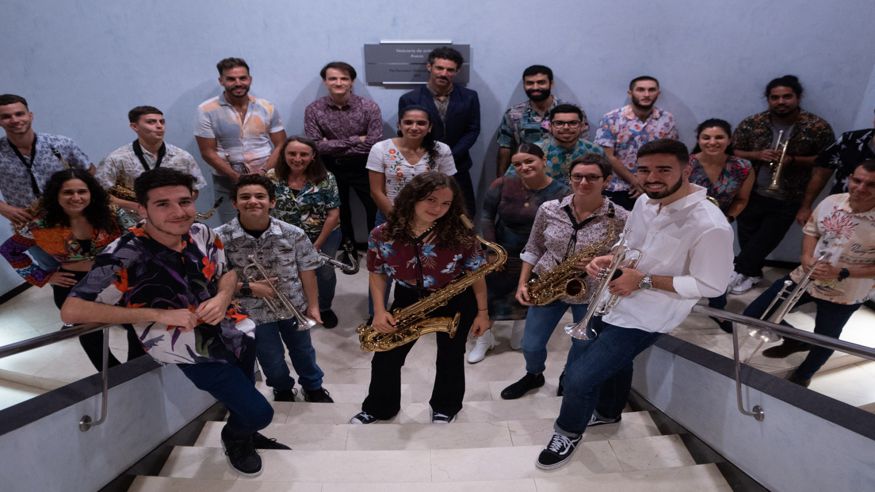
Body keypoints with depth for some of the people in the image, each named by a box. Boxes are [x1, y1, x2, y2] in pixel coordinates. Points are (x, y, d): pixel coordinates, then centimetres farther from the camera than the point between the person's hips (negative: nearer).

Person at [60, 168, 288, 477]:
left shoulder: (201, 233, -9)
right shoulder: (125, 256, -23)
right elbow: (71, 311, -25)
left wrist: (222, 297, -16)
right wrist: (159, 314, -28)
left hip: (231, 328, 5)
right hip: (192, 350, -5)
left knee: (242, 401, 24)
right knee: (257, 412, -3)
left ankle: (244, 431, 57)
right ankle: (234, 438, 31)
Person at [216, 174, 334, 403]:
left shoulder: (293, 234, -15)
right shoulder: (220, 238, -19)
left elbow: (307, 271, -6)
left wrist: (313, 306, -2)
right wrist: (248, 288, -22)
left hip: (294, 307, 1)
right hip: (254, 313, -1)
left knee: (303, 351, 23)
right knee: (272, 361, 17)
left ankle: (314, 387, 50)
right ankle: (283, 390, 50)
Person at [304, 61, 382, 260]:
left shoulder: (369, 107, -13)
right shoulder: (313, 110, -10)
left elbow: (373, 144, -21)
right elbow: (315, 146, -18)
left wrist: (333, 147, -20)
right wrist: (355, 140, -21)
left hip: (363, 167, -1)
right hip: (331, 169, 1)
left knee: (376, 208, 7)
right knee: (339, 210, 18)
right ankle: (348, 247, 39)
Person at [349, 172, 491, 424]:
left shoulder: (460, 235, -25)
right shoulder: (382, 234, -20)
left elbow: (477, 275, -11)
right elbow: (377, 273, -3)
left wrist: (482, 312, -5)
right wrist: (379, 311, -11)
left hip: (455, 302, -2)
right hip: (408, 299, 2)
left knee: (450, 357, 15)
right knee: (385, 358, 10)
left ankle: (445, 406, 44)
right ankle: (378, 407, 37)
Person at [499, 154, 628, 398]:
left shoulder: (621, 219, -15)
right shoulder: (549, 209, -7)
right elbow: (533, 249, 4)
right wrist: (523, 283, -3)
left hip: (590, 295, -2)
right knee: (531, 346, 11)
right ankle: (534, 375, 45)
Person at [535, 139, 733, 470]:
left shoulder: (710, 226, -24)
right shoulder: (645, 202, 0)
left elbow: (710, 286, -19)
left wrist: (644, 281, -24)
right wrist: (608, 259, -8)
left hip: (644, 317, -7)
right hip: (613, 301, 7)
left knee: (579, 377, -6)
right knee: (613, 362, 26)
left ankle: (569, 432, 23)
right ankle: (607, 412, 55)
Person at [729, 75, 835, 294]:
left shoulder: (818, 127, -7)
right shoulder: (751, 123, -4)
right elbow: (732, 153, 1)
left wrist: (793, 160, -17)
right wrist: (757, 155, -16)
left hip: (788, 200, -1)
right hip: (751, 194, 2)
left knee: (764, 242, 5)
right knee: (748, 241, 11)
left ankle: (739, 270, 23)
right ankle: (752, 273, 33)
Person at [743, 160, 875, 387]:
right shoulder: (832, 202, -8)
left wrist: (840, 272, -27)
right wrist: (806, 257, -10)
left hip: (844, 293, -4)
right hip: (805, 278, 4)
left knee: (823, 341, 16)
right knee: (753, 315, 7)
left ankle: (802, 375, 49)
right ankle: (796, 341, 36)